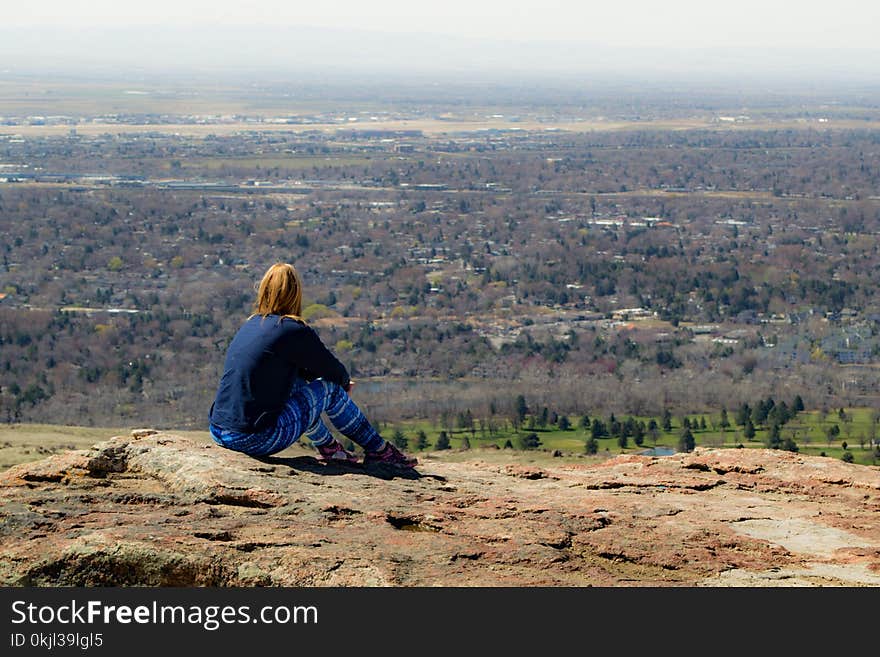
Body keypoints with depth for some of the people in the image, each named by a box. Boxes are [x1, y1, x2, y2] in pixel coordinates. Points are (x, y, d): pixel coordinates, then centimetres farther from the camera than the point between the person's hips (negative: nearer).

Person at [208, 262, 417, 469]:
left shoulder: (250, 325, 13)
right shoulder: (295, 331, -10)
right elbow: (335, 372, 4)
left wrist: (340, 381, 28)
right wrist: (344, 383, 27)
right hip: (256, 441, -8)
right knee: (331, 388, 7)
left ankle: (328, 447, 38)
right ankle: (379, 451, 20)